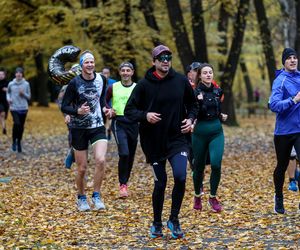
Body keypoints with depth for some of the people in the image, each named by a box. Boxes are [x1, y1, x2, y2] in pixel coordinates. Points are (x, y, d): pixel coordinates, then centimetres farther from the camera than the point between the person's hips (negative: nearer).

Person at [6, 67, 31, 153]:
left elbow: (29, 97, 7)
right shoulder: (11, 84, 1)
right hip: (14, 108, -1)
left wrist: (23, 93, -12)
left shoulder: (26, 84, 1)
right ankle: (14, 141, -2)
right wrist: (8, 98, -1)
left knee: (21, 126, 7)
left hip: (23, 108, 1)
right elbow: (8, 93, 18)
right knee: (17, 123, -21)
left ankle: (19, 142, 27)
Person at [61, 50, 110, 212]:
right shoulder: (74, 83, -11)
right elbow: (64, 107, -6)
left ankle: (96, 196, -4)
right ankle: (81, 198, 27)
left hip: (98, 127, 2)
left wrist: (104, 108, 0)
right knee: (82, 168, 4)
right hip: (79, 129, -2)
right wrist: (78, 111, -24)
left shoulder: (101, 79, 0)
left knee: (101, 160, -21)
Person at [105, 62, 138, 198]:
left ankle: (125, 182, 27)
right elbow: (104, 102, 13)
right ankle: (122, 184, -8)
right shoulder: (113, 87, 3)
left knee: (131, 156, 9)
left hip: (133, 123, 3)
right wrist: (108, 111, -6)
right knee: (124, 153, -18)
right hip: (119, 122, -2)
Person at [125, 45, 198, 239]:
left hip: (178, 139, 1)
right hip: (154, 142, -1)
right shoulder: (144, 84, -5)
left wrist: (191, 118, -4)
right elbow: (129, 110, -2)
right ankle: (157, 223, 26)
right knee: (160, 183, 5)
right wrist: (145, 115, -20)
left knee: (180, 177, -16)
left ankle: (174, 219, 5)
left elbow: (193, 104, 15)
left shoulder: (181, 81, 0)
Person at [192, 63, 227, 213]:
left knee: (216, 164, -14)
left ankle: (213, 197, 3)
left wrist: (221, 116, 5)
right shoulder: (195, 92, -8)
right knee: (199, 167, 8)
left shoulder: (217, 91, 7)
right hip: (200, 133, -3)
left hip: (216, 132, 3)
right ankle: (197, 196, 30)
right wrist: (199, 101, -31)